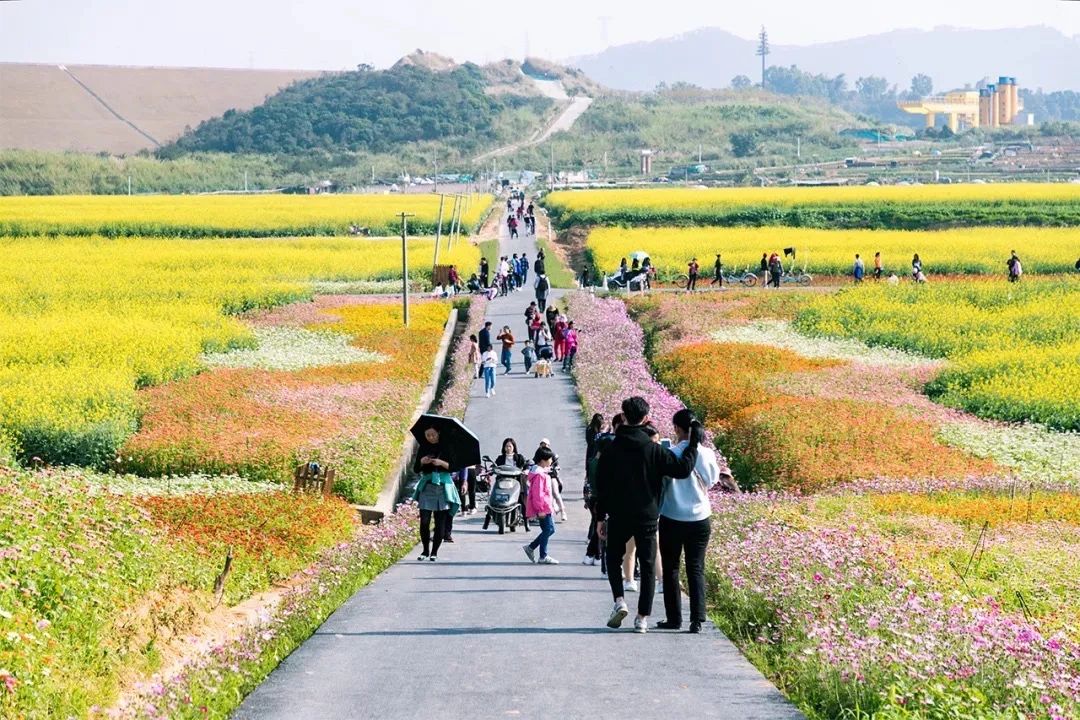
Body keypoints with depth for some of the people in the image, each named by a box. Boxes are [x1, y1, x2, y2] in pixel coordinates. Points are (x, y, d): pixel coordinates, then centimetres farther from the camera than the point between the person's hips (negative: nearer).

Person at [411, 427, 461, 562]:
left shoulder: (446, 448, 2)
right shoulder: (423, 449, 8)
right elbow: (416, 470, 8)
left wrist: (442, 463, -20)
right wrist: (421, 462, -12)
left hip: (443, 486, -1)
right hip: (427, 486, 1)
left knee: (440, 522, -2)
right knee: (424, 521, -6)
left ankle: (434, 552, 4)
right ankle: (425, 550, 6)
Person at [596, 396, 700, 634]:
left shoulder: (611, 450, -2)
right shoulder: (654, 449, -6)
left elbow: (601, 487, 0)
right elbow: (682, 469, -10)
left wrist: (600, 517, 7)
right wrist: (694, 443, 1)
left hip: (619, 517, 0)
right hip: (647, 517, 0)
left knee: (613, 559, 19)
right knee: (648, 566, 7)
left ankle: (619, 601, -3)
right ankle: (642, 618, 5)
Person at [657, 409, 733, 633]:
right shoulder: (707, 454, -6)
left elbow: (660, 482, -5)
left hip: (672, 519, -2)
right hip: (700, 518, 2)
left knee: (671, 569, 11)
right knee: (696, 569, 6)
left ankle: (674, 618, 13)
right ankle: (697, 619, -4)